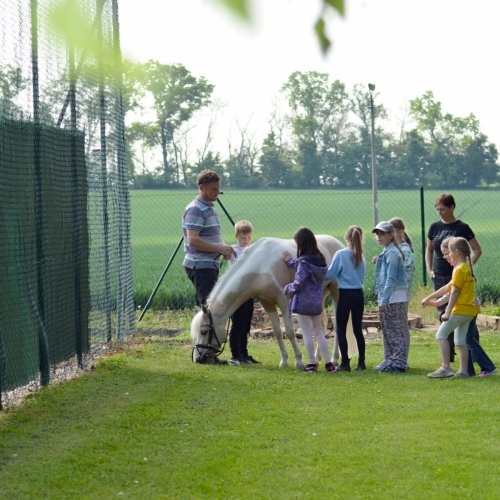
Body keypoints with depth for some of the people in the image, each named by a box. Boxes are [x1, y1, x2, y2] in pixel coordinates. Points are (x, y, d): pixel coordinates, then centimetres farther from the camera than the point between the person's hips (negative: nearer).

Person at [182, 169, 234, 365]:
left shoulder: (209, 208, 17)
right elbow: (193, 240, -23)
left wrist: (223, 249, 8)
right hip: (200, 266, -10)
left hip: (210, 265, 10)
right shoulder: (195, 210, -13)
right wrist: (220, 248, -22)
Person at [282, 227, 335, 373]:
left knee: (307, 333, 3)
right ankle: (328, 363, 13)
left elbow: (298, 284, -21)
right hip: (317, 301, 7)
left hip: (303, 302, -7)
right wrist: (290, 262, 23)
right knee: (319, 332, 15)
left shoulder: (304, 262, -19)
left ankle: (312, 363, 6)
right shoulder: (320, 259, 4)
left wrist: (287, 288, -2)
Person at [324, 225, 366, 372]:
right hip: (359, 294, 5)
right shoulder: (361, 256, 4)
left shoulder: (340, 254, -11)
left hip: (345, 294, -5)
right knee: (358, 329, 12)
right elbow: (361, 276, 12)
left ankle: (345, 363, -1)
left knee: (341, 330, 2)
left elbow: (330, 274, -8)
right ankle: (361, 362, 13)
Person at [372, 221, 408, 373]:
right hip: (385, 297, 10)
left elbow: (391, 278, -19)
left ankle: (398, 362, -5)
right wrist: (381, 299, 16)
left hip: (394, 298, -10)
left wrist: (384, 300, -22)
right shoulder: (385, 252, 16)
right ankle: (389, 360, 21)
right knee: (387, 331, 14)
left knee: (396, 331, -7)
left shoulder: (393, 253, -13)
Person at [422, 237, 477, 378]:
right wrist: (429, 298, 24)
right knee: (460, 341, 12)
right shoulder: (467, 268, 17)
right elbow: (448, 287, 22)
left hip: (460, 310, -9)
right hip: (469, 310, 9)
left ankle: (446, 367, -12)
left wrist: (448, 312, -20)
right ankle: (463, 371, 10)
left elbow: (454, 292, -18)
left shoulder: (460, 269, -13)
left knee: (441, 335, -7)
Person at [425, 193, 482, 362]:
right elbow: (429, 249, 19)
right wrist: (429, 269, 8)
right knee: (444, 314, 6)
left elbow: (477, 250, -2)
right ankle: (448, 353, 13)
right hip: (439, 277, 5)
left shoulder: (462, 228, -6)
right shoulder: (435, 227, 7)